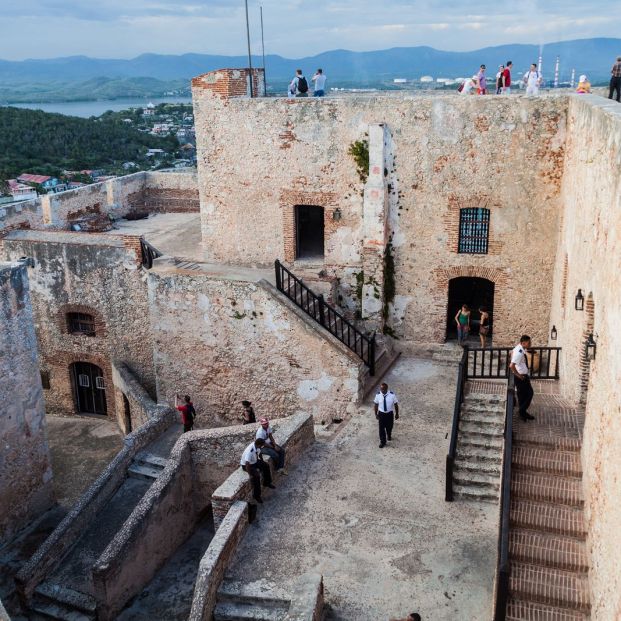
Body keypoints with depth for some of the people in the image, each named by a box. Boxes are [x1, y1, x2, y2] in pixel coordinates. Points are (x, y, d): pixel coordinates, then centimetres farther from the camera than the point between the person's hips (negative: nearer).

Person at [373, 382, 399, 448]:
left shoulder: (392, 395, -20)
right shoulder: (378, 395, -16)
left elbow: (396, 404, -7)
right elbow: (376, 405, -3)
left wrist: (397, 414, 1)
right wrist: (376, 414, 4)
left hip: (390, 413, 0)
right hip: (381, 413, 0)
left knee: (389, 427, 21)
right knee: (381, 428, 4)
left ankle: (389, 435, 53)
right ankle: (382, 441, 24)